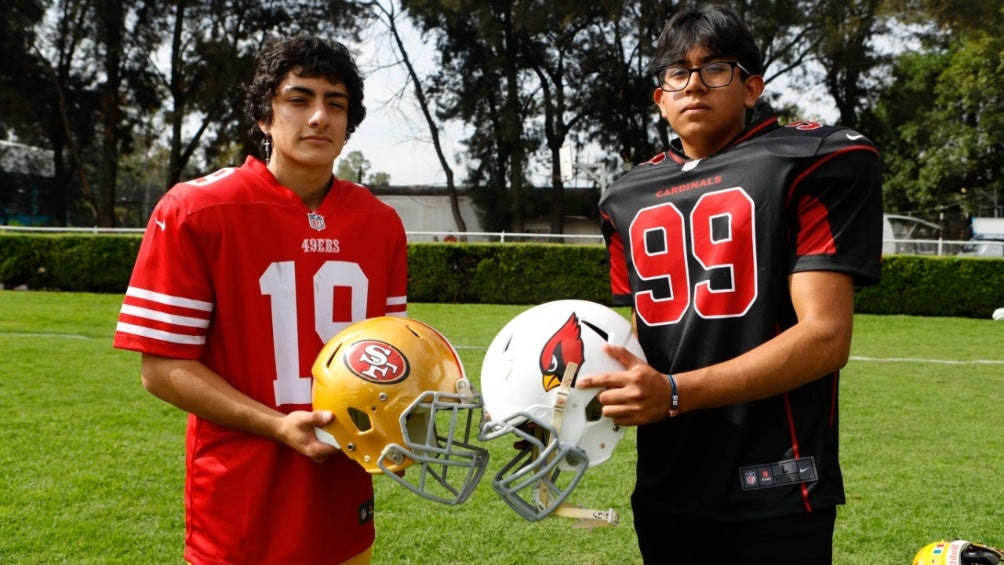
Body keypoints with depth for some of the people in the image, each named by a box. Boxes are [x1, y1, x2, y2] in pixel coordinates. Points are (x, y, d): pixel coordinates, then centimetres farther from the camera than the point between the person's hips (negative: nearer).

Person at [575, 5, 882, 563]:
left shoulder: (815, 164, -7)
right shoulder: (629, 198, 11)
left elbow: (825, 337, -15)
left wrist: (675, 394, -24)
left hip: (776, 492, -5)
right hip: (664, 488, 5)